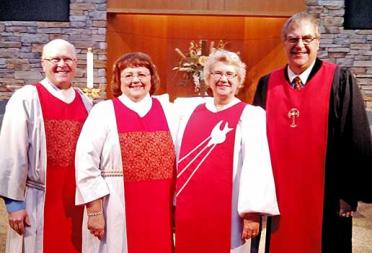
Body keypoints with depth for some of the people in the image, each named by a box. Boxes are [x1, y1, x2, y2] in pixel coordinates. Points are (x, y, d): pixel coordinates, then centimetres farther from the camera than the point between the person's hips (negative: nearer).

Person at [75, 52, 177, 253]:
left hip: (159, 210, 3)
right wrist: (95, 211, -12)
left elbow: (178, 160, 6)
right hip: (116, 211, -3)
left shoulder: (166, 110, 6)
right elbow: (86, 164, -8)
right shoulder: (103, 111, -3)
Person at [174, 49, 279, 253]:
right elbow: (179, 158, 10)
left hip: (227, 212, -4)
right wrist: (173, 204, 10)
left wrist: (252, 212, -16)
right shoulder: (190, 112, 8)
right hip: (189, 209, 4)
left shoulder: (251, 115, -4)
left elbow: (256, 165, -11)